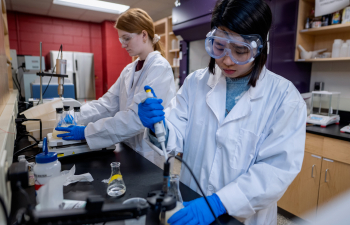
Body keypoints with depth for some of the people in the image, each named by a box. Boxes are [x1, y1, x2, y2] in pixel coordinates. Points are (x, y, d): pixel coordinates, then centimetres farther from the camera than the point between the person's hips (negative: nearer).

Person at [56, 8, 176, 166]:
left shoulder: (159, 68, -17)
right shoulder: (129, 70, 8)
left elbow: (136, 117, -26)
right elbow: (108, 103, 1)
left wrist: (87, 132, -24)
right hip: (130, 151, 7)